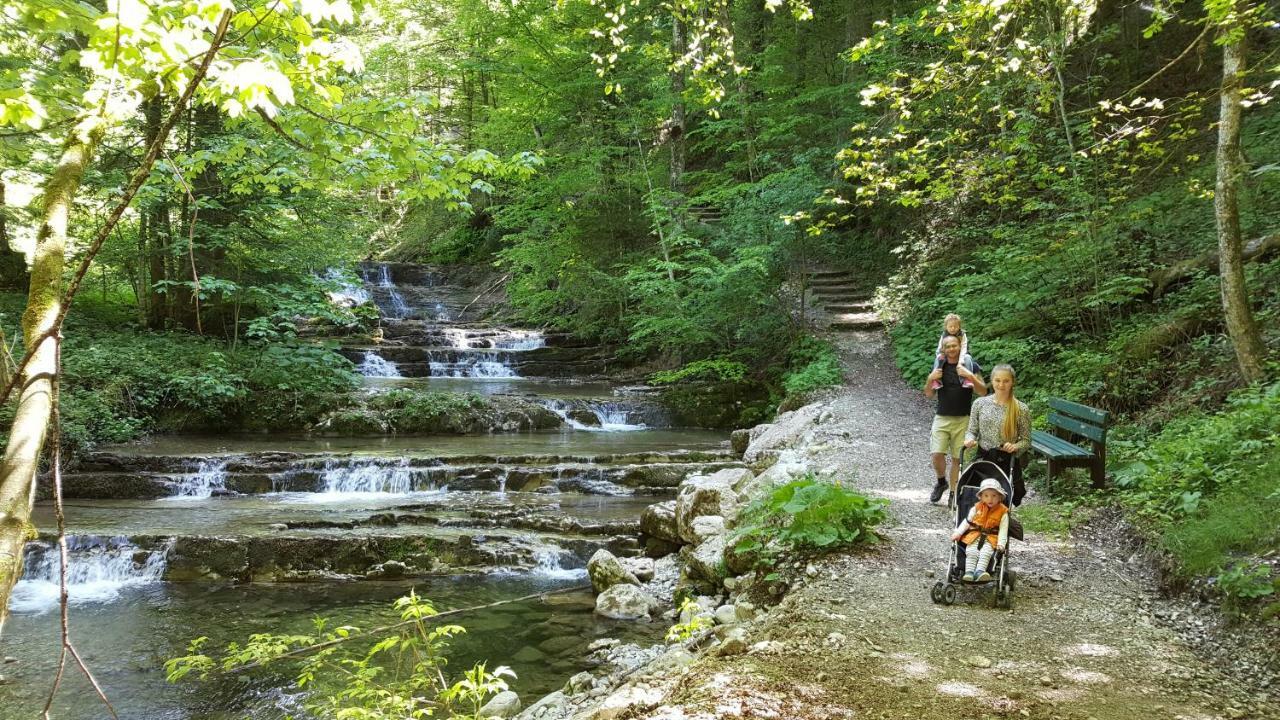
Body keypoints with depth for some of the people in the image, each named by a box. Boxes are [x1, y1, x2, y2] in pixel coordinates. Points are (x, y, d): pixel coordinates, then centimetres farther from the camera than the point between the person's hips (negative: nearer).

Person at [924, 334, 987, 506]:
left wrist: (970, 377, -19)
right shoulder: (939, 367, 8)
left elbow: (983, 392, -4)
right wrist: (930, 379, -8)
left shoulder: (970, 366, 1)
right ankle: (941, 481, 17)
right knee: (936, 454, -11)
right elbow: (929, 395, 12)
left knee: (957, 458, 1)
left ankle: (953, 493, 14)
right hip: (942, 418, 2)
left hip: (962, 420, -1)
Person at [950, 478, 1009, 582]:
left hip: (991, 538, -1)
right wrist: (958, 533, -1)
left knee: (986, 552, -27)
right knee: (971, 551, -21)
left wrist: (1001, 543, -15)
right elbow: (967, 521, 10)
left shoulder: (1003, 511, 1)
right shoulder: (977, 508, 7)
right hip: (974, 535, 2)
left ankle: (980, 571, -37)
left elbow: (1003, 529, -2)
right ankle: (969, 572, -28)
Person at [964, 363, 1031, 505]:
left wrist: (1015, 447, -19)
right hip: (983, 459, 1)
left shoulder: (1021, 409, -3)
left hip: (1008, 462, -1)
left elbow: (1026, 440, 1)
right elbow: (972, 431, 8)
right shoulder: (980, 403, 1)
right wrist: (970, 440, -14)